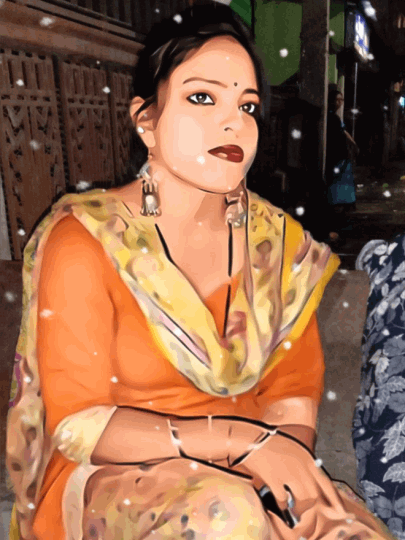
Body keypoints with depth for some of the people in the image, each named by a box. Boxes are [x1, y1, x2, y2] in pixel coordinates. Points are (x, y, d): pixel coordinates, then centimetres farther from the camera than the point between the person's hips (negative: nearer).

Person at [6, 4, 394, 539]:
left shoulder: (278, 242, -2)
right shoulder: (83, 243, -13)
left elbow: (294, 385, 3)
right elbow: (77, 423, -14)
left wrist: (287, 454, -17)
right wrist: (239, 439, -23)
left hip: (250, 478, 4)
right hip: (112, 480, -2)